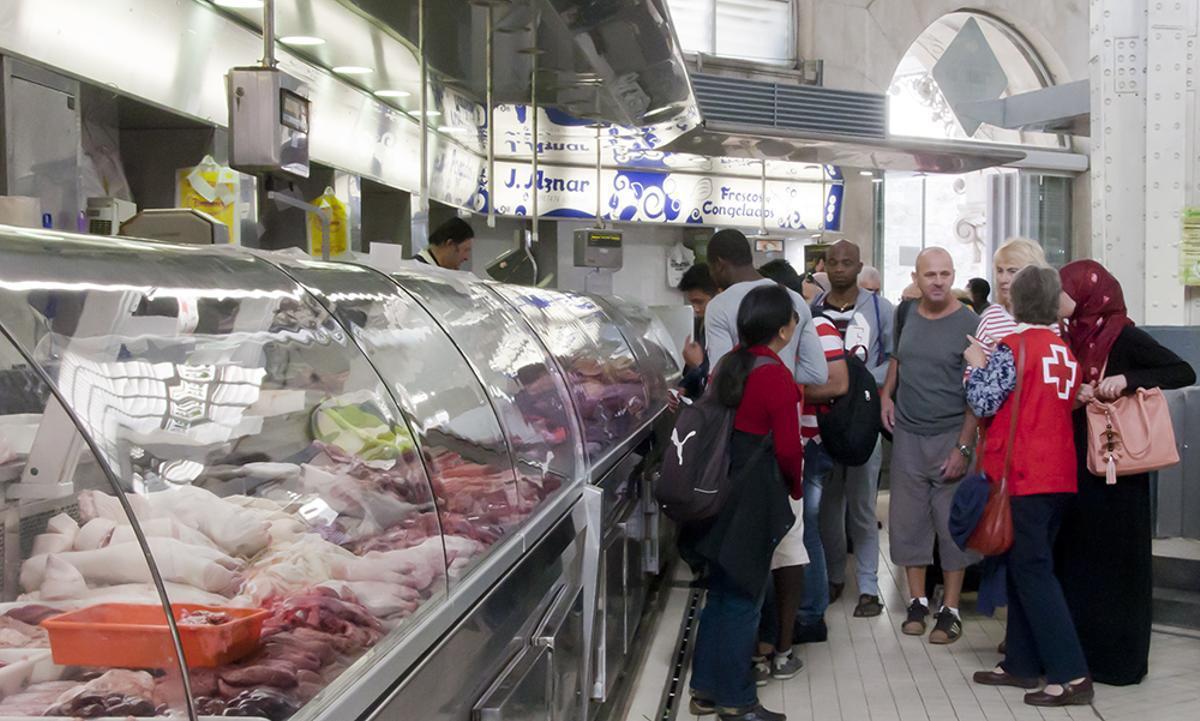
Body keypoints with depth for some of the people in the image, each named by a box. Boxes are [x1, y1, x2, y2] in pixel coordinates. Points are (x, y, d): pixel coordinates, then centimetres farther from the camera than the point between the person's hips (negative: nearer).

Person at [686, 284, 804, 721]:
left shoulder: (729, 365, 6)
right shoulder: (777, 377, -17)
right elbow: (788, 448, -14)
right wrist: (796, 487, 4)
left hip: (722, 490, 8)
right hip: (755, 500, -8)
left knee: (719, 591, 16)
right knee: (743, 599, 2)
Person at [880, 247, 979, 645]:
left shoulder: (969, 324, -10)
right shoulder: (906, 315, 5)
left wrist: (963, 447, -16)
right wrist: (886, 394, 7)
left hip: (951, 436, -4)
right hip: (907, 434, 4)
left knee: (952, 524, 1)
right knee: (908, 521, 8)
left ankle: (950, 610, 11)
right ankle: (917, 601, 21)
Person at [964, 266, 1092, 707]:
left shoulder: (1012, 347, -11)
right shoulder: (1066, 351, 9)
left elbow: (983, 404, -10)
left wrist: (977, 364, 6)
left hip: (1023, 475, -7)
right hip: (1059, 474, 7)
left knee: (1031, 571, -4)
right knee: (1025, 567, 15)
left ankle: (1071, 675, -7)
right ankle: (1021, 664, 21)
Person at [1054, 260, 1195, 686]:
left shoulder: (1121, 336, -12)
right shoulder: (1075, 336, 9)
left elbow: (1184, 373, -16)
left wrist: (1127, 379, -27)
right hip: (1077, 460, 7)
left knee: (1113, 557, 0)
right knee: (1076, 553, 10)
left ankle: (1118, 657, 10)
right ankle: (1083, 648, 20)